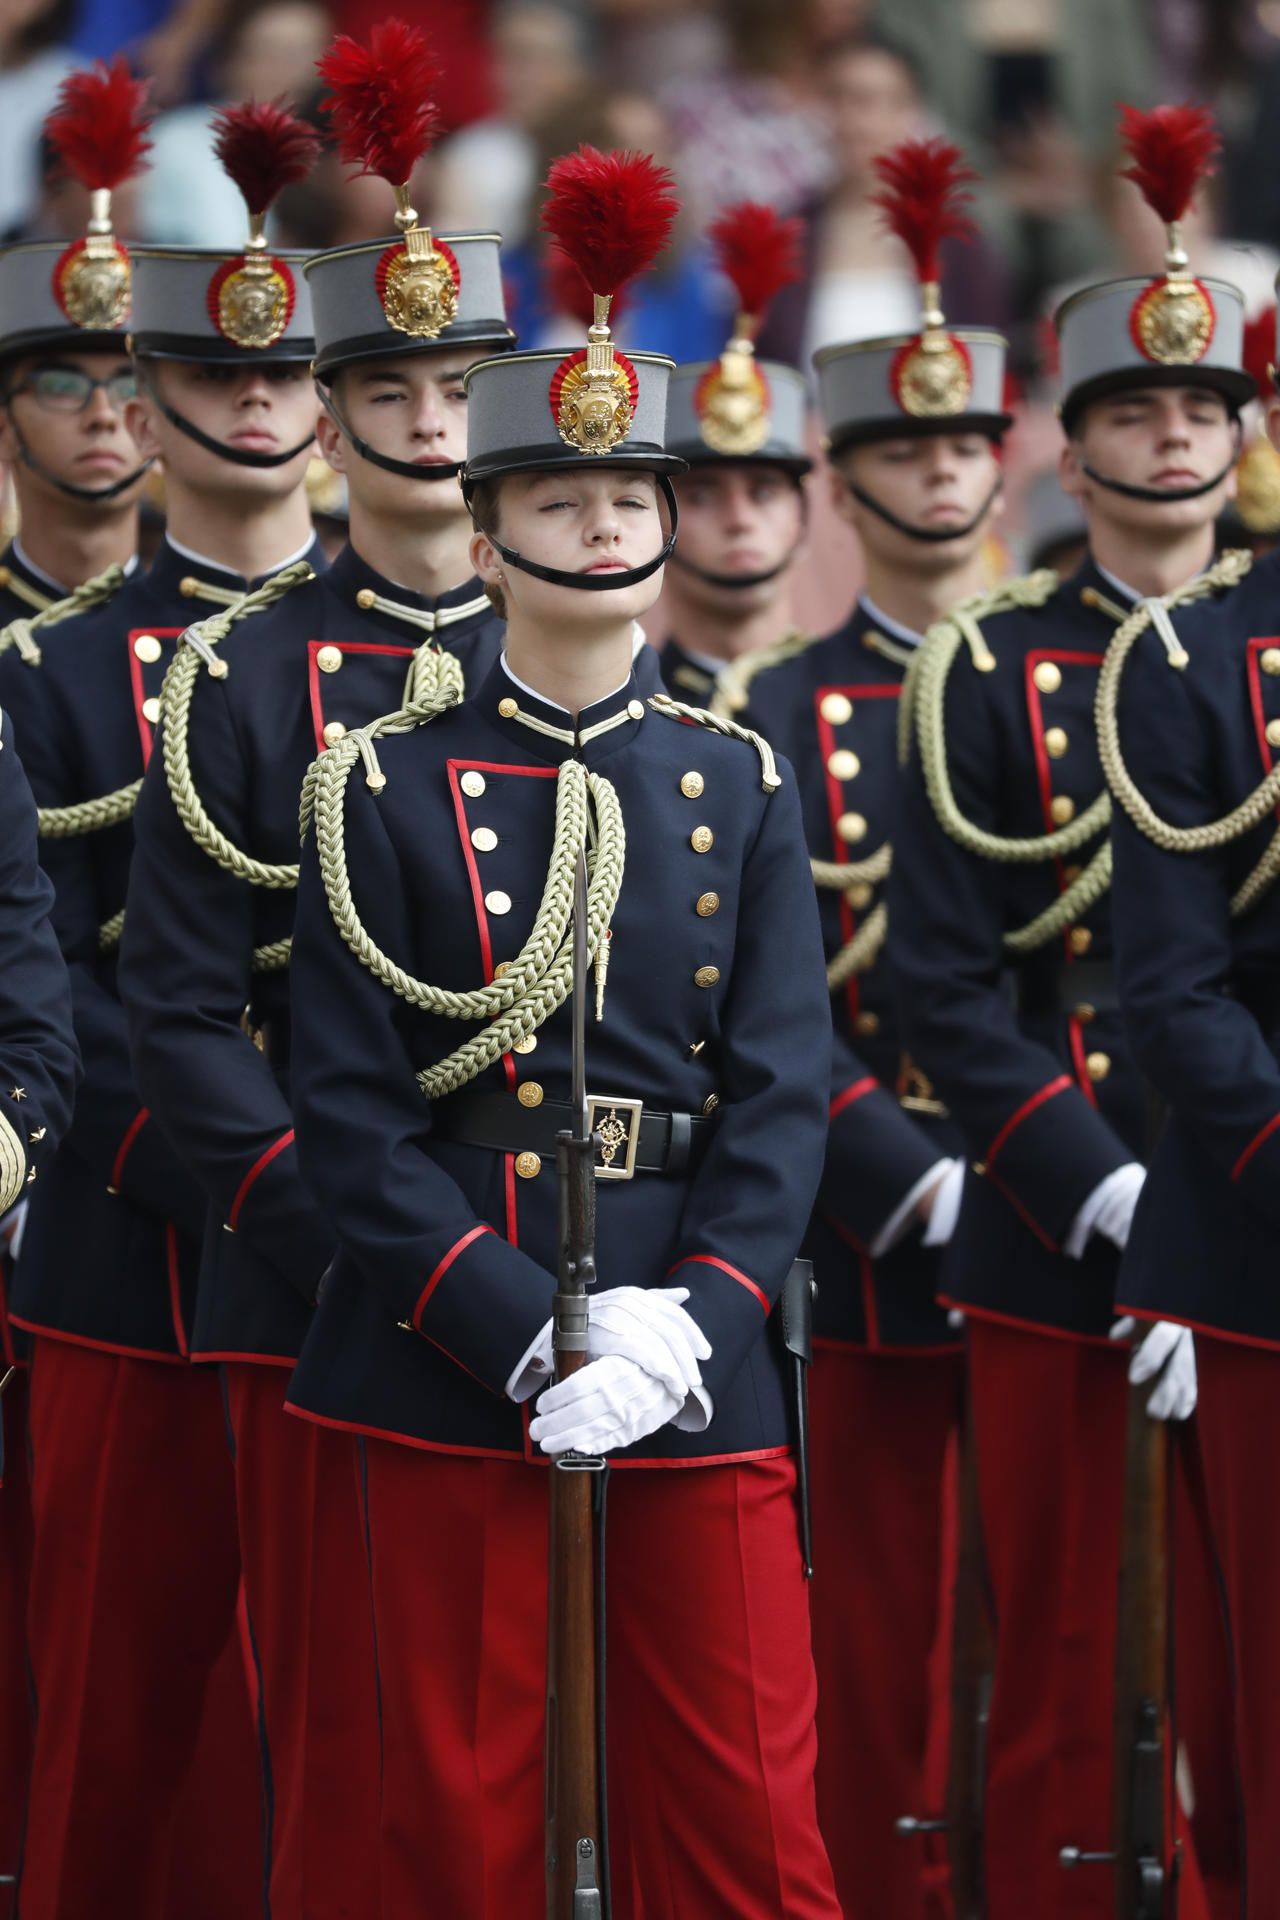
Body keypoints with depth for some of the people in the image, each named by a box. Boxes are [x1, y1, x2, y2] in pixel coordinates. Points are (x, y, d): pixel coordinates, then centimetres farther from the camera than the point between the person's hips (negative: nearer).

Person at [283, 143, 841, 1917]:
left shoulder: (739, 788, 9)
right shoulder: (386, 788, 1)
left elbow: (783, 1090, 3)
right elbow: (349, 1107, -4)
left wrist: (691, 1318, -13)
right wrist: (528, 1333, -15)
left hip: (698, 1355, 2)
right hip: (453, 1360, -2)